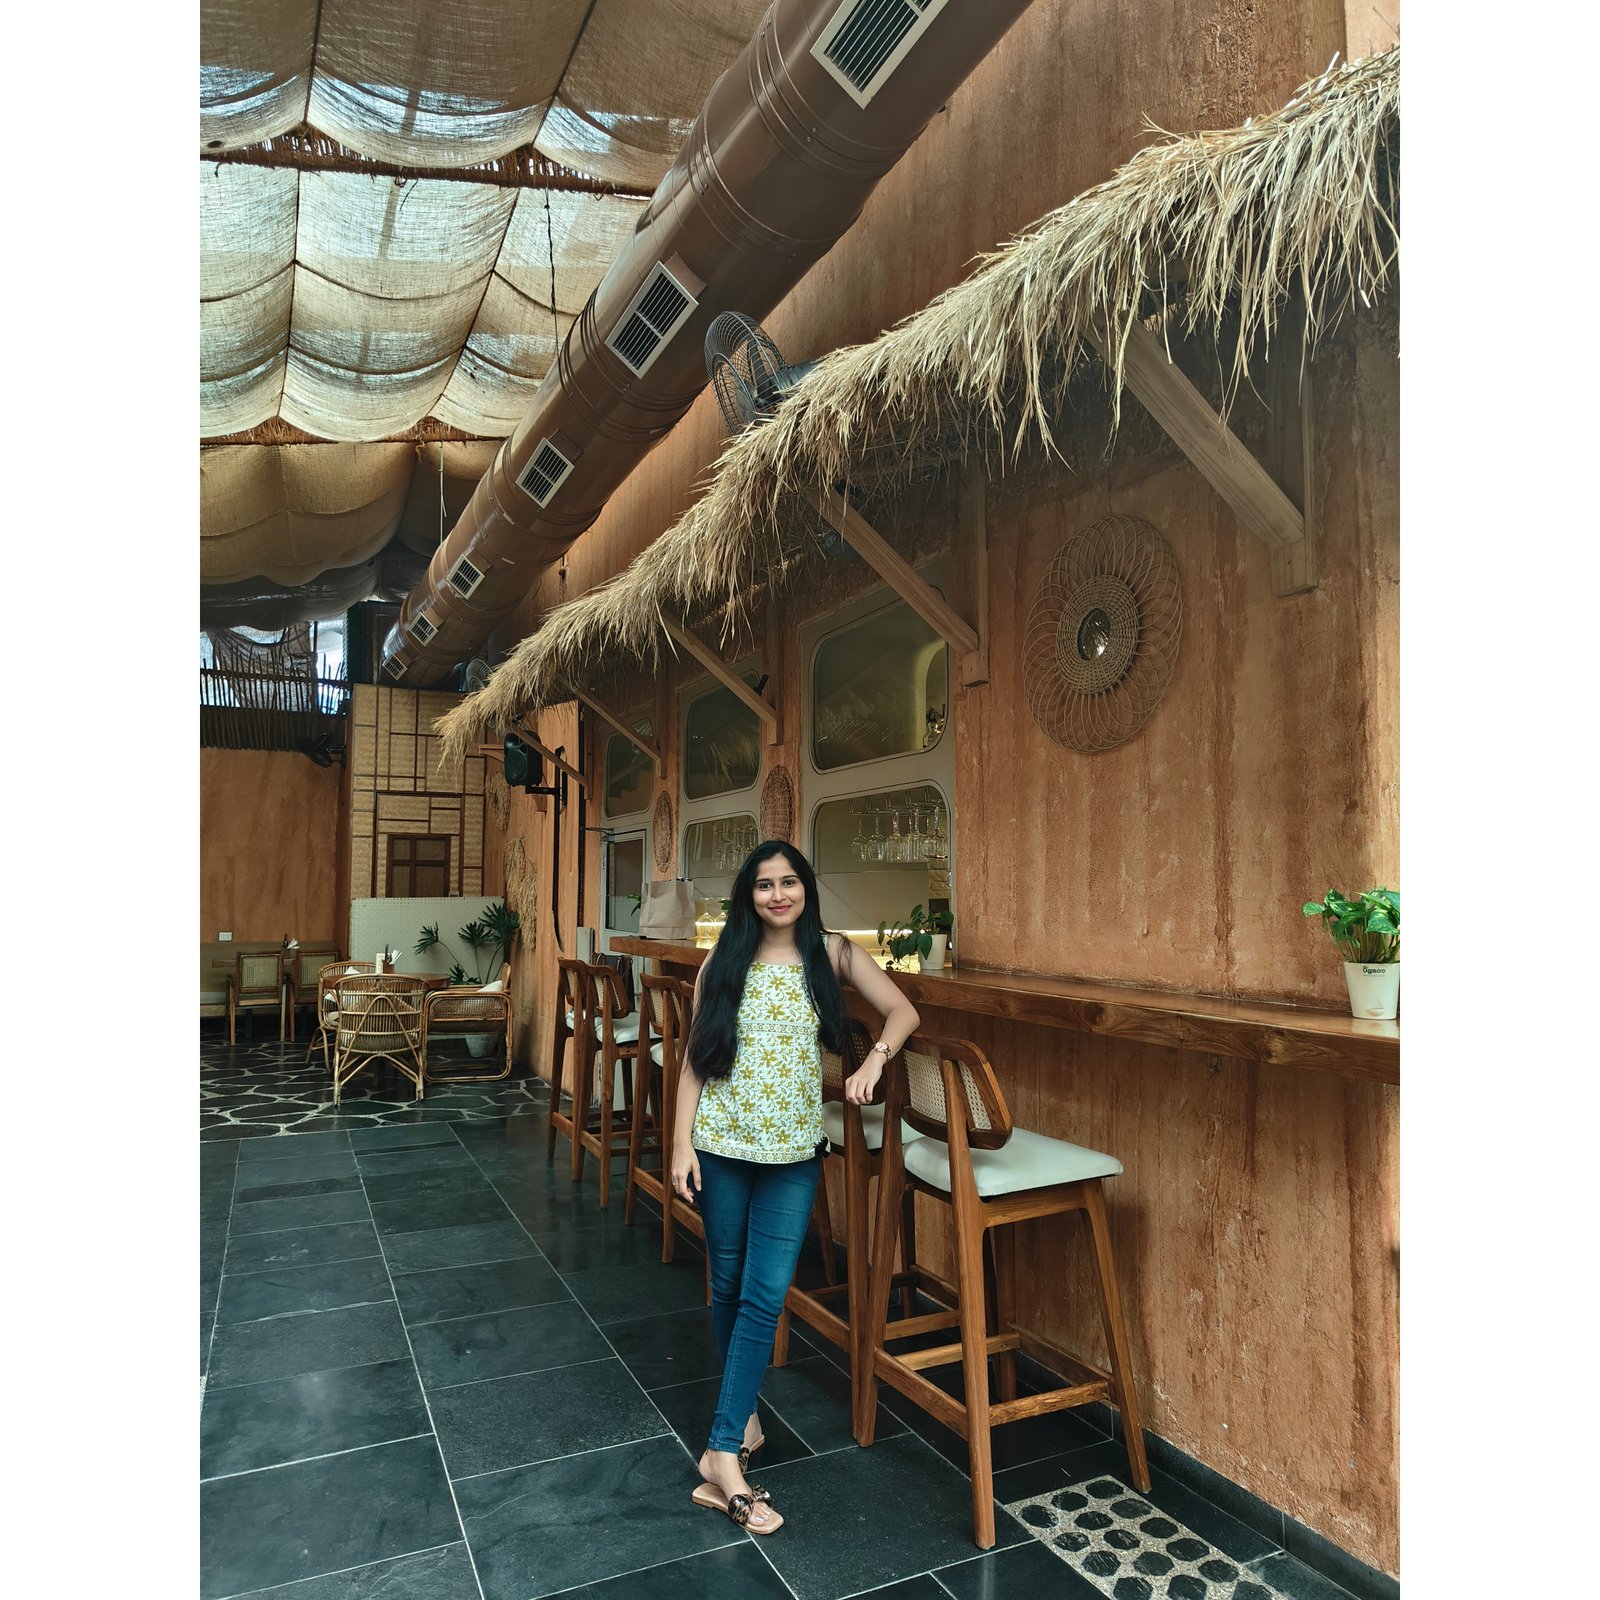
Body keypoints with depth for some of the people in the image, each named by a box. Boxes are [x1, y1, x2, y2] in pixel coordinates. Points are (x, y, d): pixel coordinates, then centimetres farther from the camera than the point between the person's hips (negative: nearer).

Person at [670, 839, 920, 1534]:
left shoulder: (832, 954, 0)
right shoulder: (723, 964, 0)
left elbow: (904, 1012, 1)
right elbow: (695, 1057, 1)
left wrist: (873, 1060, -16)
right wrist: (682, 1143, -4)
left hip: (794, 1149, -1)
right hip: (722, 1144, 1)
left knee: (766, 1295, -4)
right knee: (729, 1286, 12)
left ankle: (725, 1451, 4)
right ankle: (743, 1417, 32)